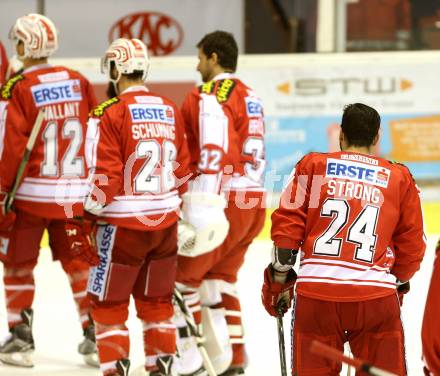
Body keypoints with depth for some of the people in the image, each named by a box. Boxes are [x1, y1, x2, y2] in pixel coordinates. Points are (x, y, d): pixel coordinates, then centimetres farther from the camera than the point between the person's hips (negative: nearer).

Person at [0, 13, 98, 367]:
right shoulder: (79, 83, 3)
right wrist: (94, 185, 17)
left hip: (30, 192, -4)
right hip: (74, 195, 4)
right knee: (79, 264, 14)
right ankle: (94, 336, 13)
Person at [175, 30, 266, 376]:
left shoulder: (210, 97, -11)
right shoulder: (250, 97, 18)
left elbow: (214, 155, -22)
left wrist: (199, 214, -25)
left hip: (224, 202, -9)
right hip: (253, 202, 9)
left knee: (180, 276, 0)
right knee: (219, 279, 19)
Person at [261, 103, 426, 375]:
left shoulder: (313, 165, 11)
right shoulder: (400, 178, 13)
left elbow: (287, 223, 5)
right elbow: (412, 243, 15)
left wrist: (279, 278, 14)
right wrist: (398, 284, 30)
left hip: (316, 292, 0)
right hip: (376, 296, 0)